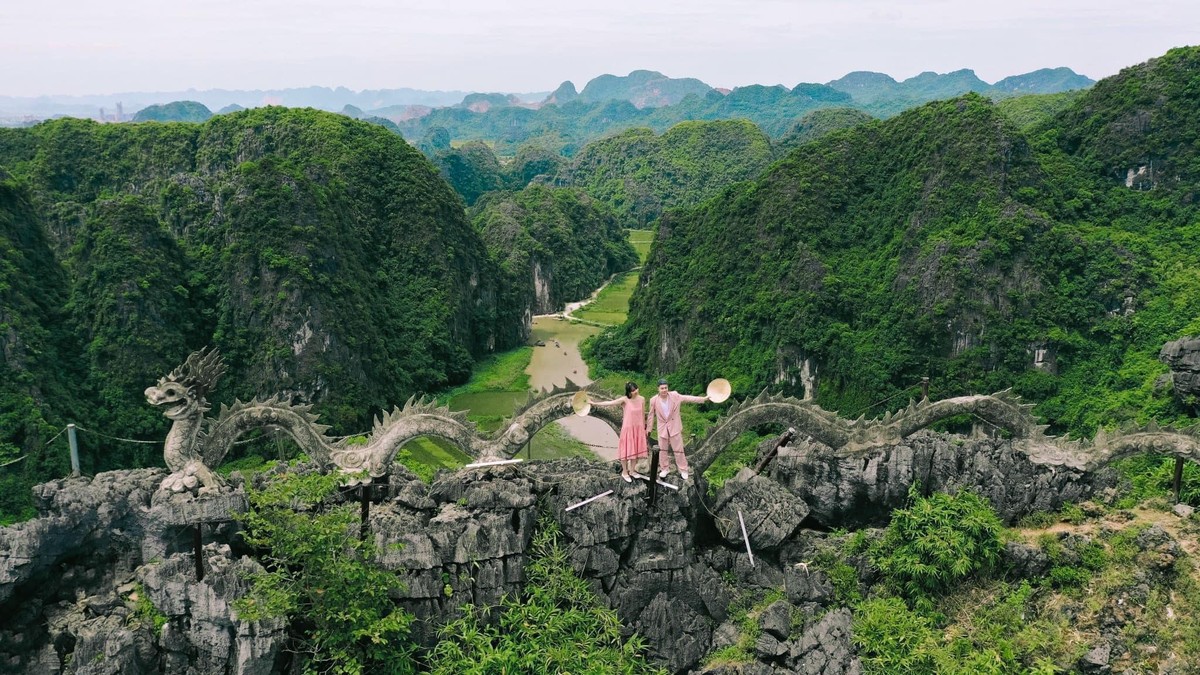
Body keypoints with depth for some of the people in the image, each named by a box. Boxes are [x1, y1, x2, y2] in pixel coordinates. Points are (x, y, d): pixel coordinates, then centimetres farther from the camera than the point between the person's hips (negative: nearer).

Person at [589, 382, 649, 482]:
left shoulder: (642, 399, -5)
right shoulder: (625, 400, -17)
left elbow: (642, 414, 6)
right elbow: (609, 403, -19)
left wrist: (643, 428, 12)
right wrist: (594, 403, -22)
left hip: (638, 428, 4)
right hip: (628, 428, -4)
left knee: (636, 449, 12)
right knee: (626, 449, 4)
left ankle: (632, 470, 29)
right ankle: (624, 472, 20)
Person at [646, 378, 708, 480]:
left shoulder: (675, 396, -12)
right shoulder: (654, 400, -10)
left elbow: (688, 398, -10)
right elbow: (651, 416, 0)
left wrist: (704, 398, -15)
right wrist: (648, 429, 6)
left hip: (674, 427, -1)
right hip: (662, 427, 1)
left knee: (678, 449, 4)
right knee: (662, 449, 13)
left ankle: (683, 470, 16)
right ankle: (665, 468, 30)